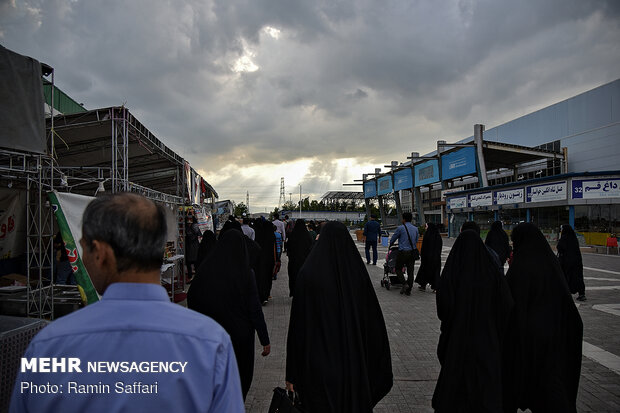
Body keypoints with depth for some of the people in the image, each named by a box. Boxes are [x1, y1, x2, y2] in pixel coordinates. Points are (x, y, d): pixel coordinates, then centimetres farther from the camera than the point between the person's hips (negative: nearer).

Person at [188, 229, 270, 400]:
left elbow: (191, 298, 1)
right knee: (240, 378, 19)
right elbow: (255, 309, -15)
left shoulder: (206, 268, -9)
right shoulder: (245, 273, -18)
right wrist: (265, 340, -7)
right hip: (239, 334, -3)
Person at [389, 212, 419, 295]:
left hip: (403, 252, -5)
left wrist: (390, 245, 23)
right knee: (410, 271, 7)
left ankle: (404, 284, -8)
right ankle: (408, 290, 10)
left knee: (398, 269, 11)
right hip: (412, 252, 5)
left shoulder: (400, 228, -9)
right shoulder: (415, 229, 8)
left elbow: (392, 239, 3)